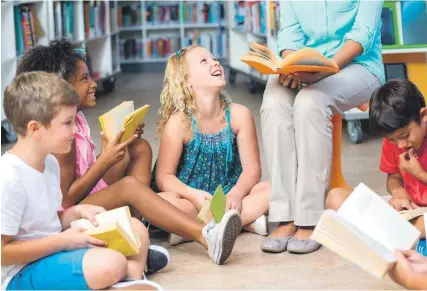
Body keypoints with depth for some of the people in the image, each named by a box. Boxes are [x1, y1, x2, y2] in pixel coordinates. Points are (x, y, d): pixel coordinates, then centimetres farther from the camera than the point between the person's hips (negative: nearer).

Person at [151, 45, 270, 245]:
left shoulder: (238, 114, -5)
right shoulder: (179, 122, -12)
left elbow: (252, 169, -5)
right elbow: (164, 177, -11)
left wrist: (236, 194, -27)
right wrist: (195, 195, -30)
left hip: (229, 196, 3)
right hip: (192, 199, -3)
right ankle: (247, 221, -27)